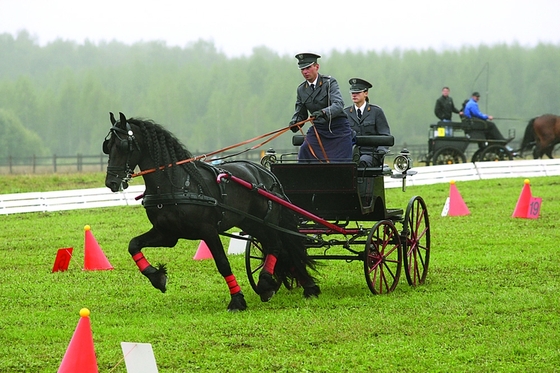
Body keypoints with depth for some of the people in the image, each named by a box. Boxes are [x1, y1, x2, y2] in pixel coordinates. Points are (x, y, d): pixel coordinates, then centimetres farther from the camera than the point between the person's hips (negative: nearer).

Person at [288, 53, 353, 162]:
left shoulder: (329, 82, -9)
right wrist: (295, 122, -10)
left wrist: (324, 112, -43)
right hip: (317, 130, 4)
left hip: (338, 129, -4)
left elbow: (339, 105, -23)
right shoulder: (301, 89, 7)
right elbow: (300, 113, 14)